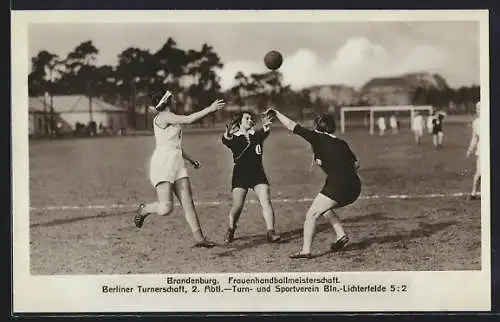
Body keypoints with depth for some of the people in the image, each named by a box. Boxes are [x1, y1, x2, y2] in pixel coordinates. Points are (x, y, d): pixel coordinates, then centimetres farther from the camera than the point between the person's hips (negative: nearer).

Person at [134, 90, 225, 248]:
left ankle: (199, 238, -1)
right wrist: (210, 109, -13)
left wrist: (189, 158, 26)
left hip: (177, 164, 9)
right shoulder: (162, 117, -9)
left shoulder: (170, 118, 20)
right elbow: (188, 119, -17)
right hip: (162, 165, -9)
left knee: (188, 203, 1)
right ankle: (143, 210, 15)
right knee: (166, 208, -15)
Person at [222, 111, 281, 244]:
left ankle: (271, 232, -10)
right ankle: (230, 231, 20)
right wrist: (227, 135, -47)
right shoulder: (233, 137, 1)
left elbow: (264, 133, -16)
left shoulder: (257, 135, 8)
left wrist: (265, 128, -41)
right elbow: (225, 141, -22)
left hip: (258, 173, 2)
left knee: (266, 202, -11)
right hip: (240, 174, -2)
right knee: (237, 206, -3)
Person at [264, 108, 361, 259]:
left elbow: (292, 126, 4)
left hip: (338, 186, -8)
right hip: (354, 186, 8)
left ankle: (306, 251, -3)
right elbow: (356, 164, 17)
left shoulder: (317, 138, -1)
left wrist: (276, 113, 14)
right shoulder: (341, 143, 17)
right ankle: (341, 235, 18)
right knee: (324, 208, 28)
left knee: (312, 214, 1)